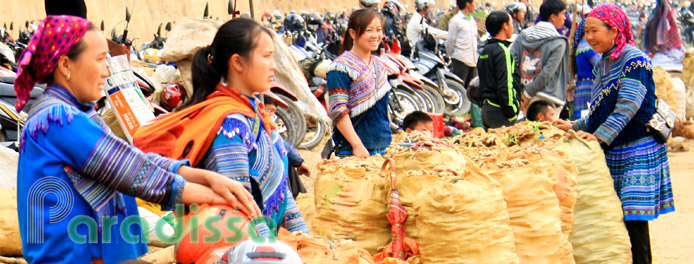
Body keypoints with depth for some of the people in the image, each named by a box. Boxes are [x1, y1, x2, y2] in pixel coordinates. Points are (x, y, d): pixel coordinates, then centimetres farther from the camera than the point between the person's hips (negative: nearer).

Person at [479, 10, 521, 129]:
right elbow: (505, 85, -19)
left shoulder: (485, 51, 16)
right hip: (499, 110, -10)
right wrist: (511, 113, -15)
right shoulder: (502, 51, -13)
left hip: (486, 108, 10)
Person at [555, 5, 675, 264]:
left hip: (637, 151, -8)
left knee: (634, 218, -8)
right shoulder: (603, 63, 13)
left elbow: (627, 107, -21)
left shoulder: (635, 60, -12)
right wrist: (576, 126, 8)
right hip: (611, 153, 8)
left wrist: (600, 135, -29)